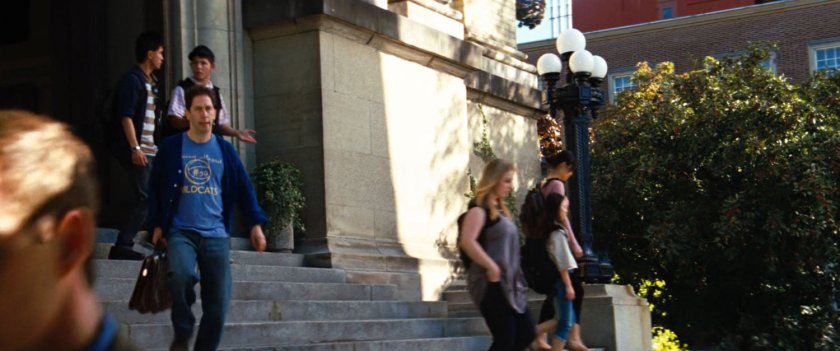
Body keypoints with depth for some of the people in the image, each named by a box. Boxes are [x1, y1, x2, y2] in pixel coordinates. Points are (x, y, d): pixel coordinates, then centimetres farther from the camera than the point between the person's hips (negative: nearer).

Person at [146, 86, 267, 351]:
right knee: (181, 275, -31)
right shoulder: (171, 147, 2)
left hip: (216, 235, 3)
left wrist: (255, 224, 4)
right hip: (181, 231, -2)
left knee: (218, 304, -1)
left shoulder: (225, 150, 7)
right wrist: (156, 224, 2)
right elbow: (155, 187, 7)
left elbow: (243, 187, 11)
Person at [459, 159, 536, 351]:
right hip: (492, 284, -9)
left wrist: (515, 276, 14)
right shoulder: (479, 209, -11)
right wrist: (492, 267, -24)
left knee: (526, 334, 8)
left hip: (510, 283, 9)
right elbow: (467, 241, -26)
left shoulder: (499, 209, 17)